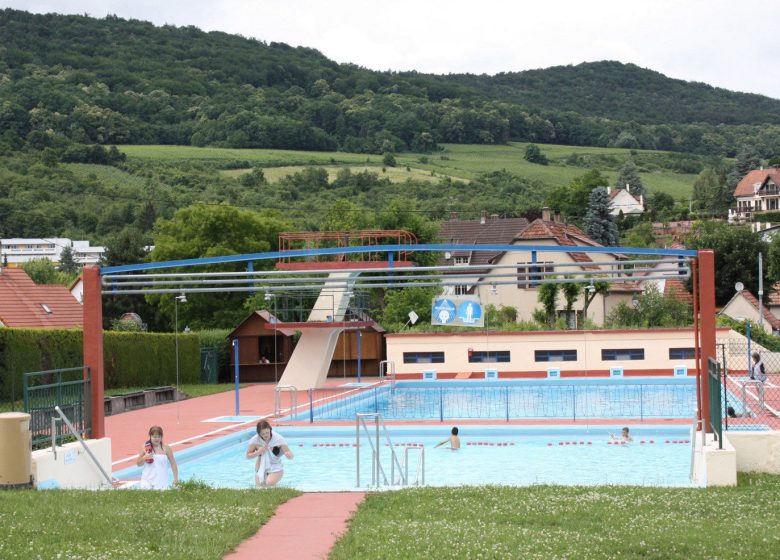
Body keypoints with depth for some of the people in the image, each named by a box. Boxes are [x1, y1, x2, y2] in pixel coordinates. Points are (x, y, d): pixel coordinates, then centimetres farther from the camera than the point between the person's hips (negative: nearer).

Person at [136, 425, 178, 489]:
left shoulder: (166, 448, -2)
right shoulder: (145, 448, 3)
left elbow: (173, 463, 3)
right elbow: (138, 463, 9)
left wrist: (176, 478, -1)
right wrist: (145, 458, -12)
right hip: (147, 480, 1)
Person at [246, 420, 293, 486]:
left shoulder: (279, 439, -17)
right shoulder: (254, 440, -12)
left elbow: (291, 456, -15)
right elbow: (248, 456, -1)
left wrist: (288, 454, -39)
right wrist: (258, 452, -20)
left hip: (276, 469, -3)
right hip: (261, 469, 3)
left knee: (270, 483, -28)